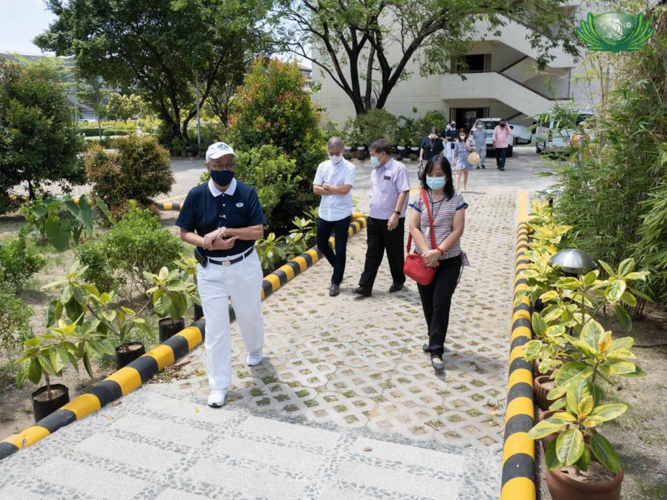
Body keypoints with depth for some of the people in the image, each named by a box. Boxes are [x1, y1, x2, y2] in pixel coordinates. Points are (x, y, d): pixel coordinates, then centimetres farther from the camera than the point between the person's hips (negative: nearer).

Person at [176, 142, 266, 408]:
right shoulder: (197, 195, -8)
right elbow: (185, 233, -4)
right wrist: (211, 244, -22)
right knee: (215, 327, 2)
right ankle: (219, 384, 15)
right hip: (210, 270, 0)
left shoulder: (247, 193, -10)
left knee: (250, 316, 20)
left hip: (245, 266, 0)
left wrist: (223, 230, -26)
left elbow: (258, 231, -15)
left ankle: (254, 350, 52)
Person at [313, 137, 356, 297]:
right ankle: (338, 267, 39)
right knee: (321, 244, 15)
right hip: (324, 213, 4)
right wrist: (336, 190, -12)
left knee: (340, 249, 3)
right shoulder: (323, 166, 4)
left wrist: (326, 186, -8)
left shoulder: (350, 167, -7)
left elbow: (345, 189, -18)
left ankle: (336, 282, 15)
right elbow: (315, 189, -3)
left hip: (342, 214, -4)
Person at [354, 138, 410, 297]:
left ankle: (398, 281, 29)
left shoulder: (398, 168, -13)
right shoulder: (375, 170, 11)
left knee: (395, 253, 9)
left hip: (392, 220, -6)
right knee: (372, 254, 6)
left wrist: (396, 214, -24)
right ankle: (365, 286, 8)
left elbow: (403, 192, -18)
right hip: (374, 219, 7)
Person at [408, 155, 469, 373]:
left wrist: (438, 251, -19)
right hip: (424, 260, 3)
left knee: (441, 303, -7)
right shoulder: (419, 197, 1)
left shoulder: (456, 199, -3)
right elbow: (414, 227, -5)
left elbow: (457, 230, -9)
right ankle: (435, 338, 35)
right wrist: (426, 252, -17)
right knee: (428, 303, 13)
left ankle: (436, 351, -1)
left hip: (449, 261, -2)